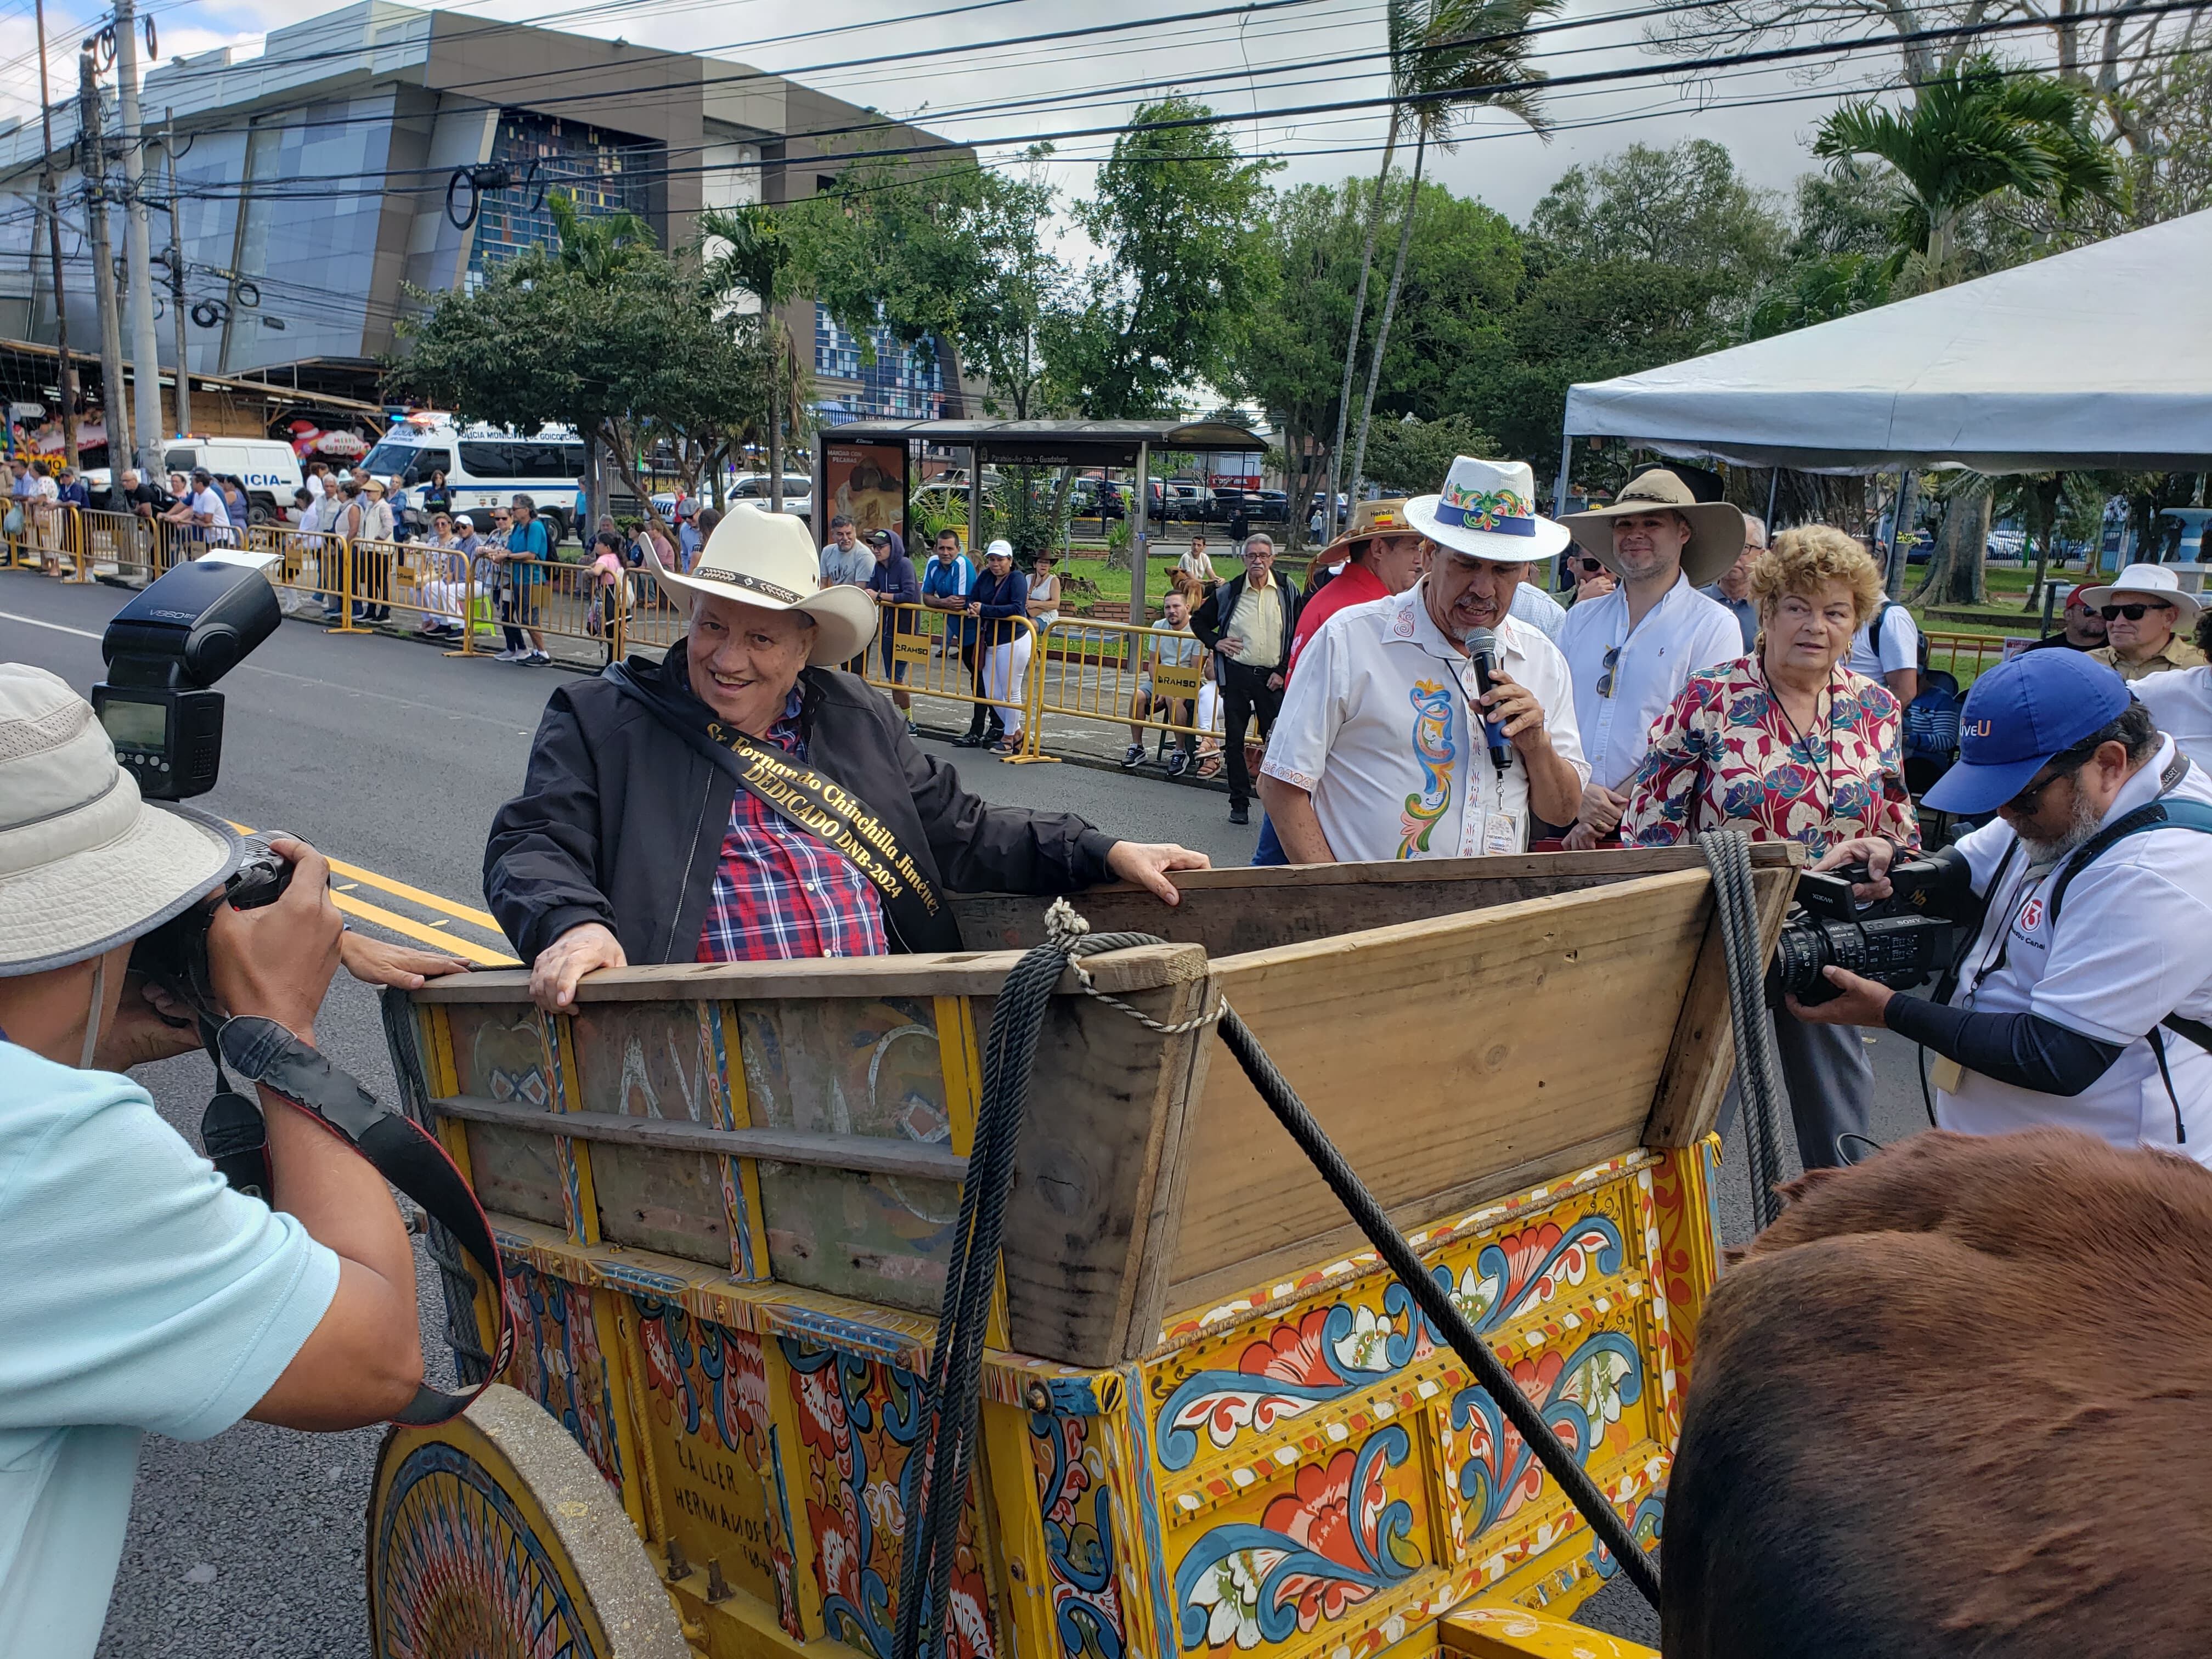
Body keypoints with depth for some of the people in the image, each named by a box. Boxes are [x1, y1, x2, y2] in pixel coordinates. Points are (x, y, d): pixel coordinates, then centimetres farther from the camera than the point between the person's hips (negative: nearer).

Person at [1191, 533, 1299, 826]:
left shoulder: (1287, 592, 2)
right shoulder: (1229, 592, 4)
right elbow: (1198, 620, 17)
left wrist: (1284, 671, -3)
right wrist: (1215, 642, 1)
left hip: (1272, 678, -1)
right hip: (1237, 674, 1)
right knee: (1235, 742, 5)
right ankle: (1239, 803, 14)